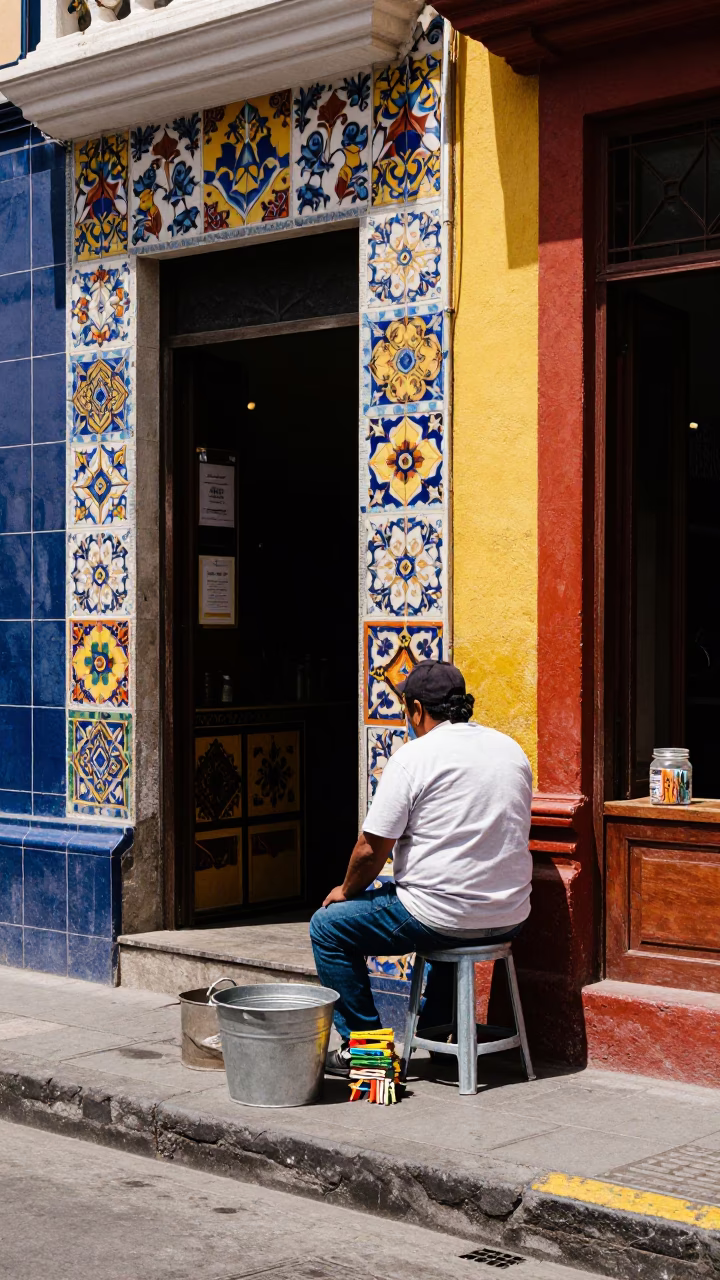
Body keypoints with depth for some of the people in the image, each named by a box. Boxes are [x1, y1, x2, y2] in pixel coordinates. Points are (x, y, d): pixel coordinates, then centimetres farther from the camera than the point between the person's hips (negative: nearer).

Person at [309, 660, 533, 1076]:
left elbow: (372, 850, -11)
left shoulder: (414, 757, -12)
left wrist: (346, 891, 8)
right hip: (509, 919, 7)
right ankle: (437, 1032, 39)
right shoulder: (512, 750, 9)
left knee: (328, 926, 10)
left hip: (440, 917, -7)